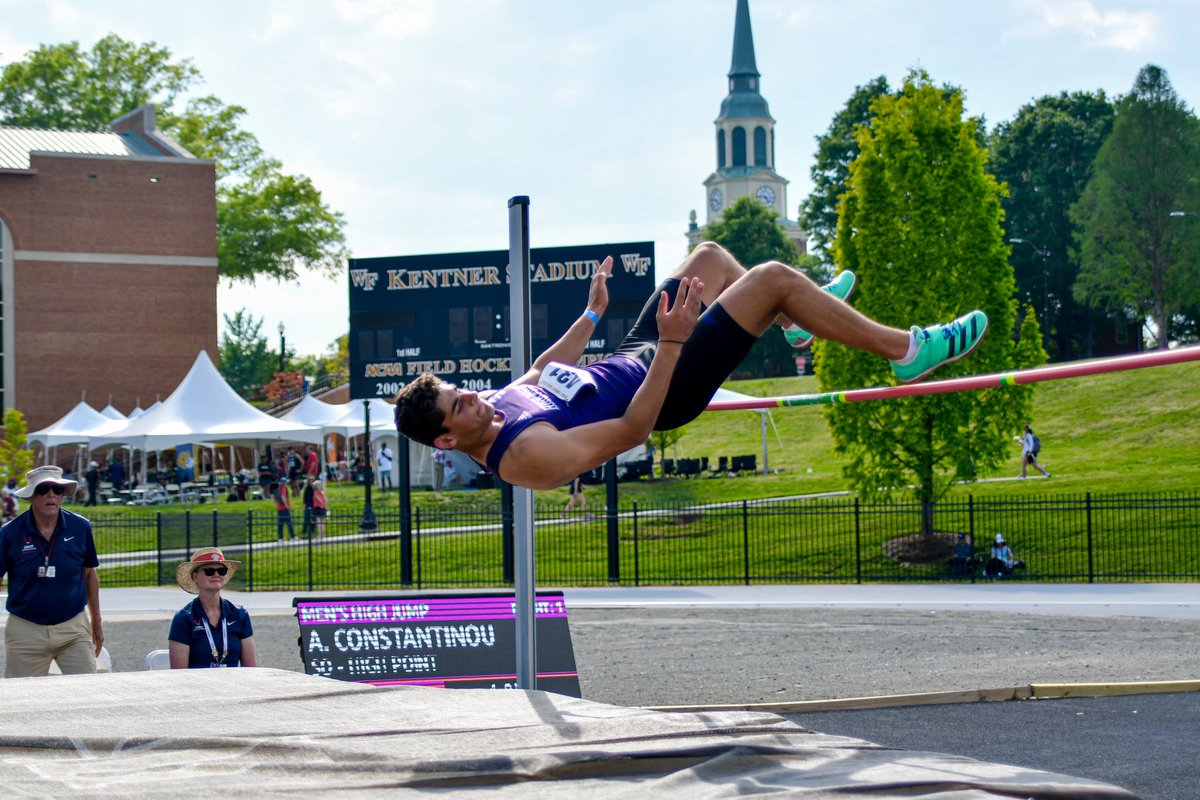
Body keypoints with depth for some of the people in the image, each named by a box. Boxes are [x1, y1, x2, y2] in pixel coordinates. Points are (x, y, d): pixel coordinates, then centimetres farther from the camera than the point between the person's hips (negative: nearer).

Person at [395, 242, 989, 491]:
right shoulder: (527, 456, -33)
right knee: (773, 277, -15)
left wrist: (593, 313, 21)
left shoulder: (498, 404, -7)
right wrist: (672, 345, -35)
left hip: (629, 357, 10)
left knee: (710, 256, 21)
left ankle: (795, 318, 44)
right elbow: (631, 429, -31)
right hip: (665, 383, -10)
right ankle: (908, 350, -1)